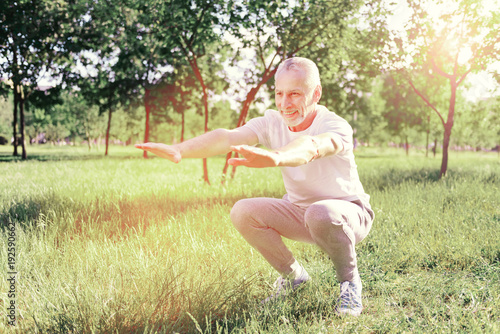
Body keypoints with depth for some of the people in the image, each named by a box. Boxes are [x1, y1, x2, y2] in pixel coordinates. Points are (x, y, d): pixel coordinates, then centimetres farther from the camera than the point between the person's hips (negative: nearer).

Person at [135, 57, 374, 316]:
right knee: (242, 212, -17)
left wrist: (273, 158, -73)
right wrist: (179, 150, -48)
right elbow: (229, 137, -30)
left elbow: (311, 147, -51)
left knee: (323, 213, -39)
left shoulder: (336, 127, -26)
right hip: (298, 210, 5)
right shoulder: (273, 123, -12)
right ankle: (292, 275, 6)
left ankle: (350, 281, -8)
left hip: (348, 210, -5)